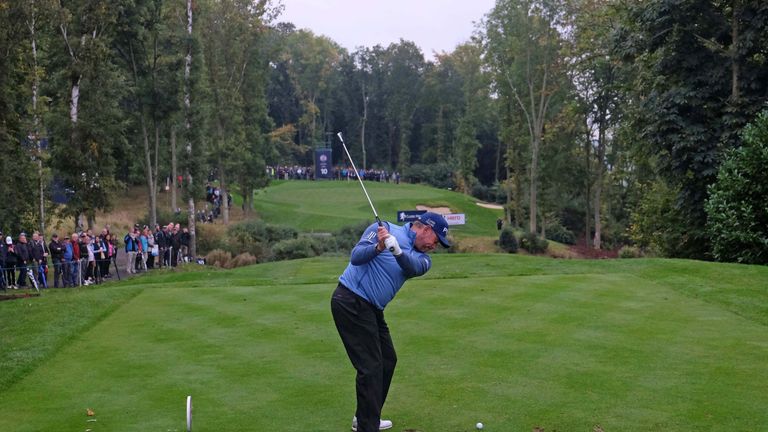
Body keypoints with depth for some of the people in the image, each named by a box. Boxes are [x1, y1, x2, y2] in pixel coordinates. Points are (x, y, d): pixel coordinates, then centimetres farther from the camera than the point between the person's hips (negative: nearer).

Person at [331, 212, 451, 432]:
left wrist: (397, 250, -35)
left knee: (387, 360, 16)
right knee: (370, 367, -10)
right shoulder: (384, 229, -6)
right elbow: (355, 257, -17)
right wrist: (378, 247, -35)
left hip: (372, 309, 9)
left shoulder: (423, 258, 10)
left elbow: (414, 267, -16)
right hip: (351, 301, -9)